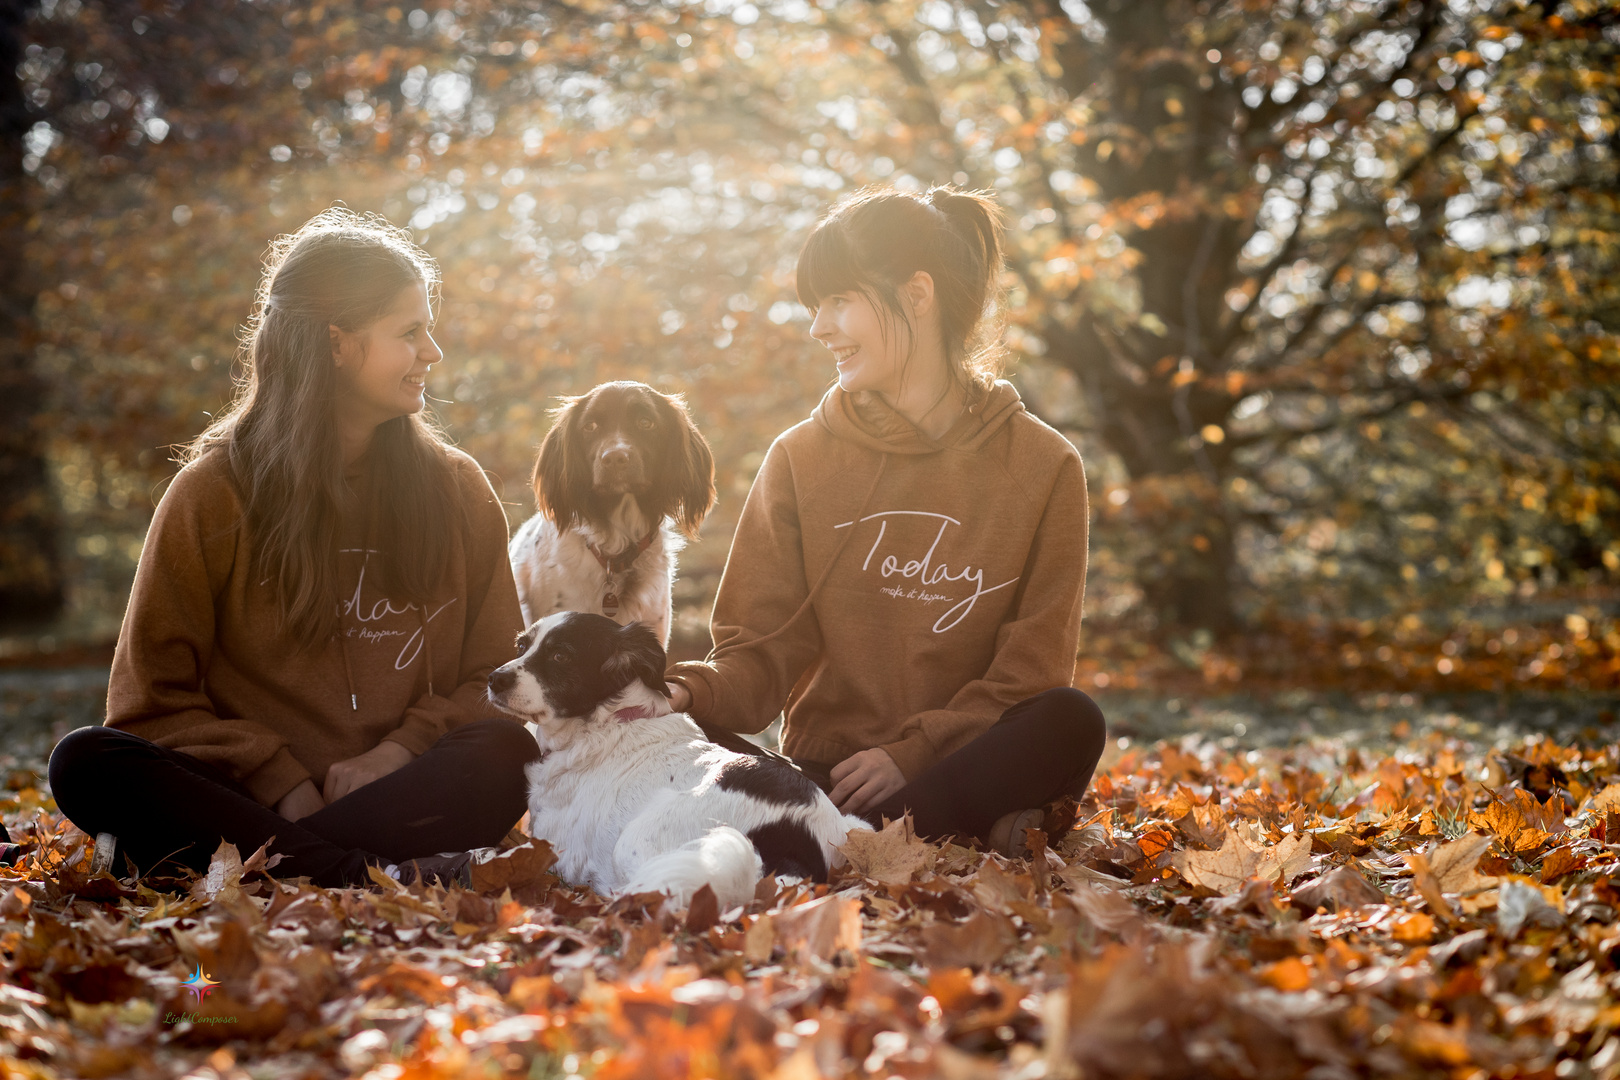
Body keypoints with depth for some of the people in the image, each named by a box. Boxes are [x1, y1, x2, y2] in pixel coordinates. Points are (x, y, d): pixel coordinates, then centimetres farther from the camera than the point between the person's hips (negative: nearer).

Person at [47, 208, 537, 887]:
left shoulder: (458, 490, 11)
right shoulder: (215, 490, 4)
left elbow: (497, 676, 10)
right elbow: (153, 697, 2)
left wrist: (403, 749, -9)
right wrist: (279, 779, -12)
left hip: (400, 793, 1)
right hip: (254, 796, -1)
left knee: (511, 756, -30)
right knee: (85, 763, -28)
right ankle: (372, 876, -37)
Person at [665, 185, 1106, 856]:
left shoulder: (1044, 467, 1)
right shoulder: (801, 458, 7)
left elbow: (1031, 676, -2)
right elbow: (764, 652, 2)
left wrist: (913, 752, -15)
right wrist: (692, 693, -19)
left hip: (962, 765, -1)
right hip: (824, 769, 1)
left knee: (1072, 722, -32)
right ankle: (976, 830, -29)